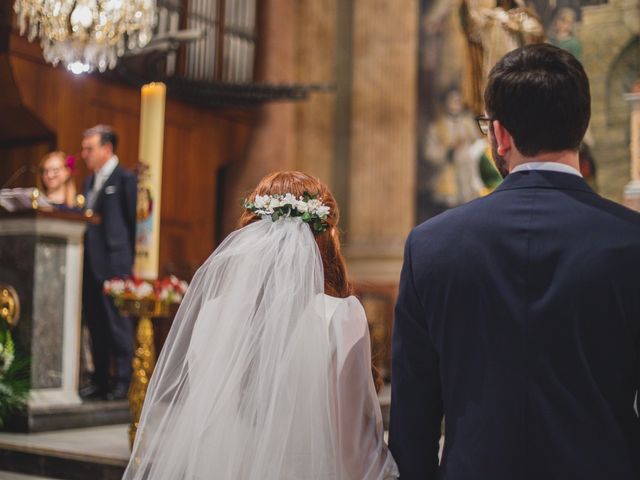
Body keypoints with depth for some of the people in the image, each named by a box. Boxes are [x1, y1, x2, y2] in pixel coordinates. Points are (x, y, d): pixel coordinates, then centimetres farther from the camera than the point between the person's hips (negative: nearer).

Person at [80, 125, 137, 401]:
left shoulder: (125, 178, -5)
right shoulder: (90, 181, 19)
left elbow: (133, 220, -8)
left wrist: (127, 259, -10)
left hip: (114, 264, -8)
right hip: (91, 264, 8)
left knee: (118, 324, -2)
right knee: (95, 324, 11)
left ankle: (124, 381, 5)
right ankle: (101, 381, 19)